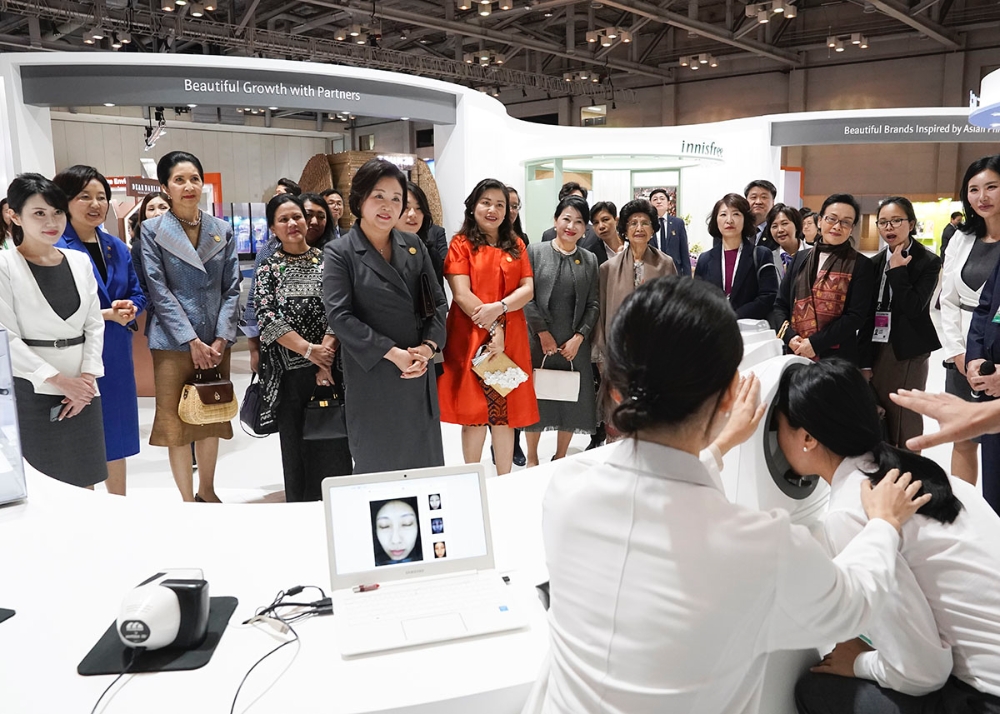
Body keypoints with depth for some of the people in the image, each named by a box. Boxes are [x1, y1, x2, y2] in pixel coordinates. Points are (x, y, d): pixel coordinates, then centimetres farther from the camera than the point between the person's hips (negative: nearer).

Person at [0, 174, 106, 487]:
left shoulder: (80, 262, 10)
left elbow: (94, 325, 8)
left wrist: (88, 376, -4)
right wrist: (58, 379, -14)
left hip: (82, 388, 4)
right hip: (32, 390, -4)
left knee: (84, 480, 8)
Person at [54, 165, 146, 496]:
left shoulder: (116, 247, 9)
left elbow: (137, 294, 11)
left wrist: (129, 309, -10)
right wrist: (107, 314, -21)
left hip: (116, 356, 6)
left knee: (116, 437, 15)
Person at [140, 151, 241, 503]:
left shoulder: (222, 231, 7)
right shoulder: (152, 230, -2)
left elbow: (232, 288, 4)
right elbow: (158, 291, -8)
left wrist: (221, 339, -7)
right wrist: (192, 340, -14)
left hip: (216, 342, 3)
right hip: (173, 342, -3)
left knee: (212, 417, 12)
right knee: (176, 422, 2)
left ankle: (207, 491, 29)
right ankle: (187, 501, 14)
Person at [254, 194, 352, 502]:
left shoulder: (327, 260, 6)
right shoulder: (268, 268, 7)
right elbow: (268, 320, -5)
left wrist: (326, 351, -16)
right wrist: (310, 351, -16)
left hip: (330, 368, 0)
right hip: (289, 373, 1)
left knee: (335, 446, -1)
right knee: (296, 448, 6)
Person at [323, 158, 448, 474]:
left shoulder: (414, 246, 8)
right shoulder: (340, 253, -5)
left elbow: (437, 301, 8)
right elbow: (339, 315, -13)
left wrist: (428, 347, -10)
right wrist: (393, 353, -17)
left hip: (419, 372, 4)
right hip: (371, 375, -4)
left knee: (425, 460, 11)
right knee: (377, 465, 6)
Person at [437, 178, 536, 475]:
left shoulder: (516, 245, 13)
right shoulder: (461, 244, 1)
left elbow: (528, 289, 3)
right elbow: (461, 294, -9)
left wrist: (499, 307, -15)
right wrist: (492, 329, -14)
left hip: (510, 338, 3)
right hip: (470, 336, -3)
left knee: (505, 412, 6)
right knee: (474, 413, 2)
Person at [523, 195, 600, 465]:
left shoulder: (589, 260, 7)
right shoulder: (535, 251, 0)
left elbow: (593, 304, 5)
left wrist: (579, 337, -7)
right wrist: (542, 332, -10)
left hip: (575, 344, 3)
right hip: (539, 341, -2)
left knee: (572, 400, 8)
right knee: (536, 398, 6)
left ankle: (560, 458, 25)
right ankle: (532, 458, 23)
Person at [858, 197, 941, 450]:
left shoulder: (928, 262, -4)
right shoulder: (876, 262, 8)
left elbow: (913, 308, -17)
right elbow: (868, 315, 6)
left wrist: (897, 270, -15)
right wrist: (865, 362, 2)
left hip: (909, 353, -4)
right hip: (877, 351, 4)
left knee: (905, 424, 2)